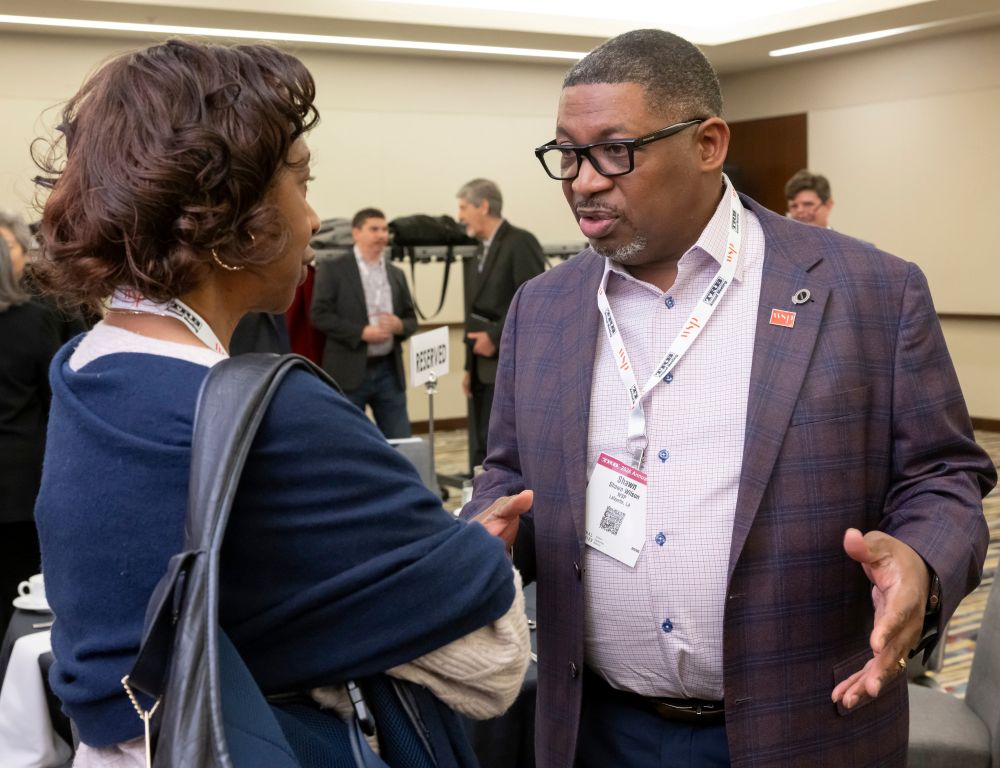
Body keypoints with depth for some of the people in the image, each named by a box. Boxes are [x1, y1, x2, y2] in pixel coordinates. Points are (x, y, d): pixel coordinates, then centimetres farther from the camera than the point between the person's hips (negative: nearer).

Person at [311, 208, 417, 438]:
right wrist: (361, 332, -17)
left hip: (389, 370, 4)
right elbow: (320, 315, -8)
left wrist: (399, 325, -8)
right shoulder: (332, 268, -1)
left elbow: (411, 319, 16)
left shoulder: (396, 273, 14)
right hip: (349, 372, -4)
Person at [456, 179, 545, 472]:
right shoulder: (477, 252, 18)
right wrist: (470, 366, 14)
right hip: (484, 368, 8)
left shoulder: (520, 243, -8)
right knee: (481, 451, 9)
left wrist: (495, 336, -16)